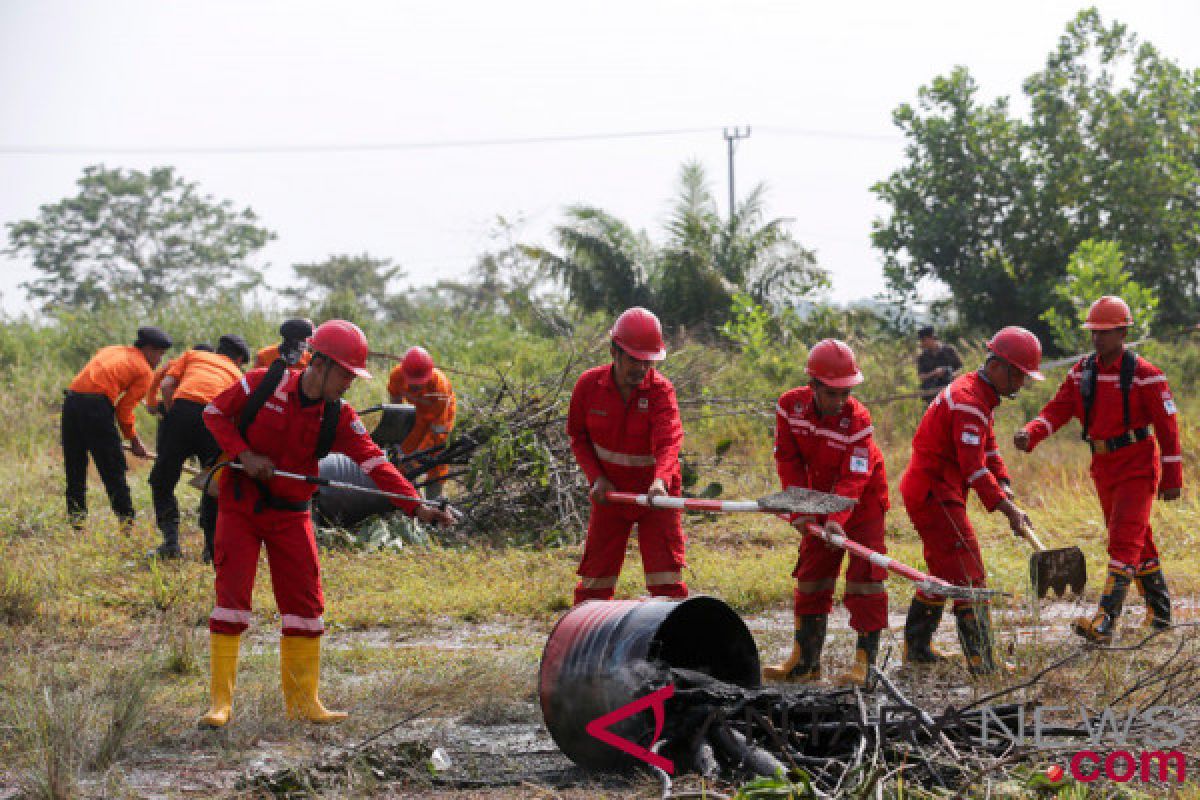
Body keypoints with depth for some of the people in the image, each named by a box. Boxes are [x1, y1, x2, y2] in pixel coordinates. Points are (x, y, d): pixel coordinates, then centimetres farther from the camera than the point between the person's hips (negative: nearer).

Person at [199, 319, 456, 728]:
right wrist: (244, 454, -17)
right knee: (232, 594, -8)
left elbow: (373, 461, -14)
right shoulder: (262, 385, -13)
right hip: (240, 506, -4)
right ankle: (220, 701, -3)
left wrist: (416, 506, -26)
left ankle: (302, 700, 15)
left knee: (305, 602, 3)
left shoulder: (339, 418, -6)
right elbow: (215, 412, -2)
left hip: (290, 514, 4)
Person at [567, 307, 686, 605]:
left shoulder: (661, 390, -17)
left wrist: (661, 480, -51)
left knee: (666, 579, -7)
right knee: (595, 578, 5)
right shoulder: (589, 385, -9)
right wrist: (596, 477, -11)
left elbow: (668, 440, -32)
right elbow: (578, 437, 4)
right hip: (610, 492, 2)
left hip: (656, 494, -2)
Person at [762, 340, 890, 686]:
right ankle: (805, 660, 18)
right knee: (811, 576, 9)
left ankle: (866, 660, -8)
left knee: (864, 576, -11)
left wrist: (837, 519, -43)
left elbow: (854, 479, -29)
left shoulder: (857, 418, -26)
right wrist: (800, 511, -17)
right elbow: (788, 459, -9)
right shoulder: (790, 406, -16)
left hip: (863, 503, -5)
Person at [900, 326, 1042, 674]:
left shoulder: (981, 395, 14)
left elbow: (989, 451, 15)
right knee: (969, 575, -12)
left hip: (924, 491, 11)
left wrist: (1003, 487, -1)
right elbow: (974, 468, -25)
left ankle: (916, 647, 29)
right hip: (935, 494, -11)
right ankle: (981, 660, -15)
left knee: (944, 572, 20)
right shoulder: (969, 401, -20)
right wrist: (1007, 508, -26)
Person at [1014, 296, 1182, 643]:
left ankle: (1105, 621, -24)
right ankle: (1159, 611, 29)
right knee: (1138, 540, 16)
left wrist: (1172, 478, -10)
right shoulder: (1082, 372, 5)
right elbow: (1057, 409, -1)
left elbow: (1167, 427, -10)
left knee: (1125, 540, -15)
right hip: (1103, 468, 7)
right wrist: (1030, 433, -22)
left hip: (1138, 467, -7)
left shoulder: (1144, 374, -12)